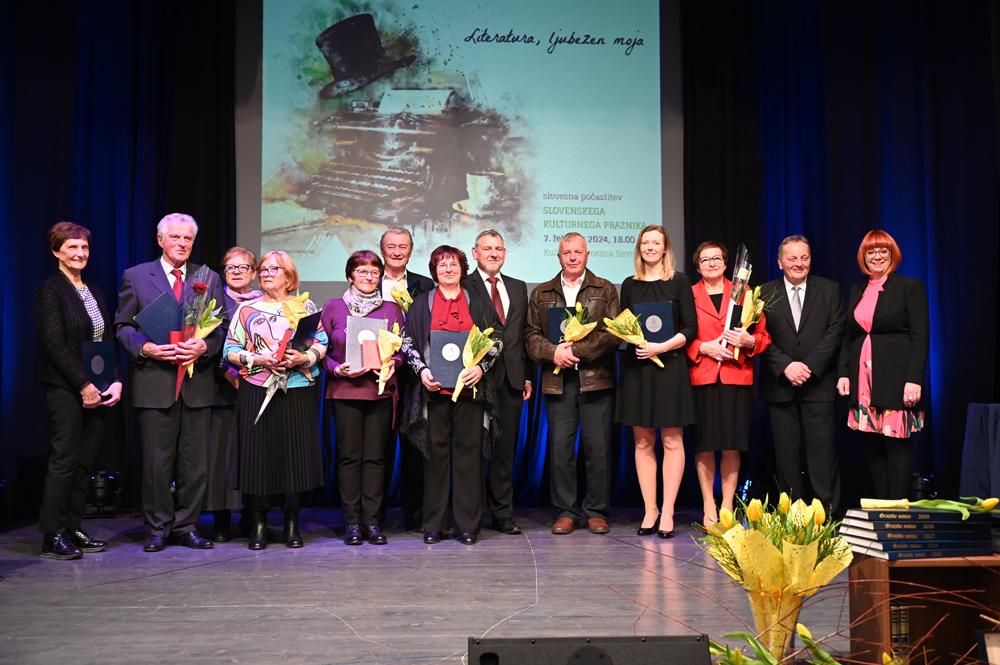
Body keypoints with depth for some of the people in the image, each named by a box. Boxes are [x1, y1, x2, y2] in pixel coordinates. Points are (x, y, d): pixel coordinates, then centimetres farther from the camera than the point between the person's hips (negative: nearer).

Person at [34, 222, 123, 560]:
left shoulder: (93, 291, 17)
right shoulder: (50, 290, -4)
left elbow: (108, 340, 15)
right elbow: (54, 344, -12)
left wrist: (116, 381, 2)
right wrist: (84, 385, -15)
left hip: (95, 390, 7)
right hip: (65, 389, -7)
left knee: (85, 461, 7)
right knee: (64, 459, -6)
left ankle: (73, 529, 15)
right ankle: (52, 537, 1)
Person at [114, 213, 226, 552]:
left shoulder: (209, 279, 12)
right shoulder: (135, 276, 8)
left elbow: (221, 326, 9)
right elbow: (123, 326, 7)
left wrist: (204, 346, -11)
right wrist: (144, 348, -12)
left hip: (198, 382, 2)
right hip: (154, 382, -1)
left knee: (195, 461, 4)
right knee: (156, 462, 1)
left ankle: (186, 526, 17)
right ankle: (158, 528, 14)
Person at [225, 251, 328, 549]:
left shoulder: (305, 307, 11)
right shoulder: (247, 309, 11)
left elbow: (321, 344, 7)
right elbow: (231, 350, 6)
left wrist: (302, 358, -12)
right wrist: (258, 360, -10)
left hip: (298, 391, 0)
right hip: (257, 391, 0)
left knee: (296, 454, 0)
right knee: (258, 455, -2)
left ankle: (292, 524, 10)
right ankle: (258, 525, 8)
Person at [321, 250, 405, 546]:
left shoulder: (391, 309, 11)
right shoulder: (333, 308, 7)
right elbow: (321, 351, 8)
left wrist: (392, 364, -7)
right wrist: (339, 369, -9)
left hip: (381, 390, 1)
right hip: (344, 391, -1)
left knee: (375, 456, 1)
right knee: (349, 456, 0)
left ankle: (373, 521, 7)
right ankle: (352, 523, 7)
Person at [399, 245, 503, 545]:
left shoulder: (478, 304, 12)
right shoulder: (421, 303, 12)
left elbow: (496, 340, 9)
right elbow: (408, 342, 9)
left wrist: (480, 366, -7)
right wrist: (422, 370, -7)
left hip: (470, 387, 0)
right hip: (434, 388, 0)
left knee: (469, 453, 0)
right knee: (435, 453, 2)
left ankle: (468, 525, 8)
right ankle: (433, 524, 11)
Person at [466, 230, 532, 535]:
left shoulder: (518, 288, 18)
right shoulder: (463, 287, 1)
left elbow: (525, 335, 17)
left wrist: (527, 375, 11)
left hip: (512, 379, 5)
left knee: (505, 449, 8)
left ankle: (503, 515, 16)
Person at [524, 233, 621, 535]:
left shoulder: (606, 290, 9)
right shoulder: (541, 294, 15)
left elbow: (613, 333, -2)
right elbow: (531, 335, 9)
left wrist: (576, 350, -11)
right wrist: (553, 352, -10)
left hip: (596, 378, -1)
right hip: (557, 382, 1)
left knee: (598, 447, 0)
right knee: (560, 447, 1)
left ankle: (596, 511, 11)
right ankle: (566, 511, 12)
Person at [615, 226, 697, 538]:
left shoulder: (679, 281, 3)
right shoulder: (630, 285, 11)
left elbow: (690, 328, -2)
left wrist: (660, 347, -14)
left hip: (669, 365, -3)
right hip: (636, 368, 3)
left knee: (672, 441, -2)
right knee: (643, 442, 4)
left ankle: (667, 512, 4)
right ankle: (650, 511, 11)